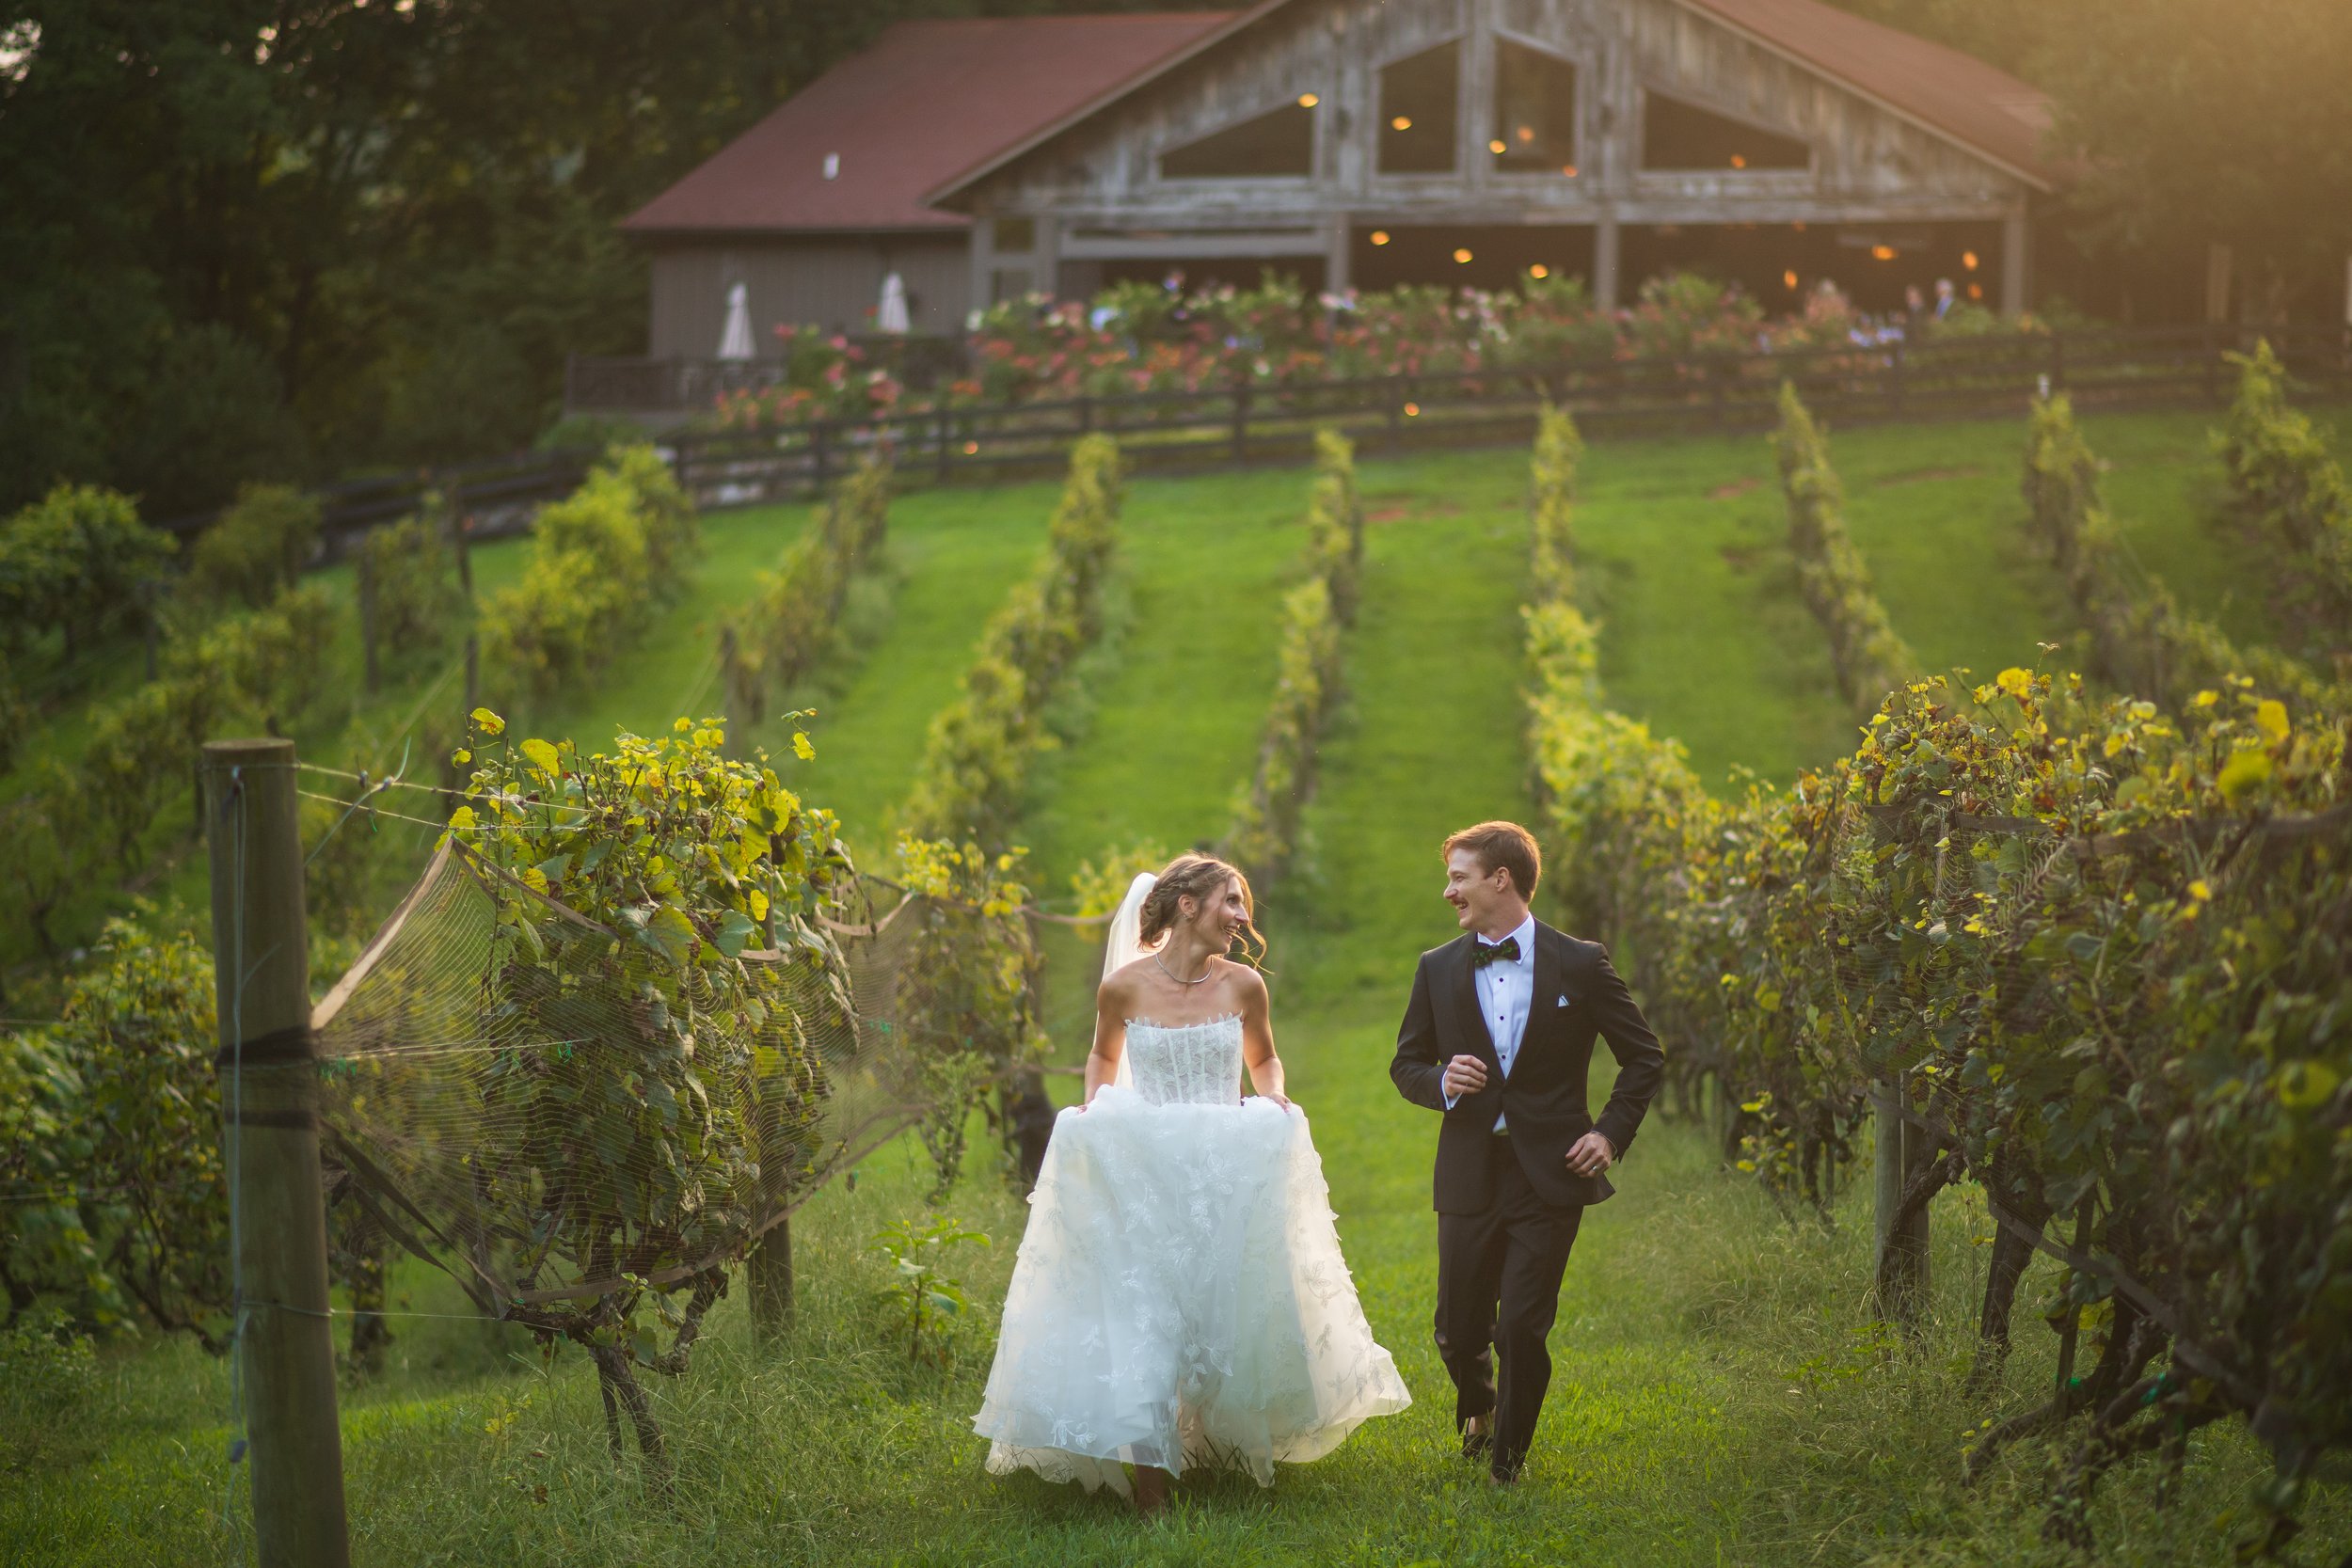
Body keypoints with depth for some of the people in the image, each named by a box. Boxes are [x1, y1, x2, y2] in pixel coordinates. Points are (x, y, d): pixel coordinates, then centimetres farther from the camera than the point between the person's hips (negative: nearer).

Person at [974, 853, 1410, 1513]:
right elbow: (1103, 1056, 16)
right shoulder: (1125, 987, -4)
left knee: (1236, 1315, 6)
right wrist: (1092, 1104, -2)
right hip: (1144, 1174, -2)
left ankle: (1243, 1442, 30)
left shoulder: (1243, 986, -1)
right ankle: (1150, 1480, -2)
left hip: (1231, 1178, 2)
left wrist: (1276, 1099, -2)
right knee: (1146, 1318, -7)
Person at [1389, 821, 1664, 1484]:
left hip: (1549, 1177, -3)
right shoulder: (1438, 969, 6)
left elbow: (1644, 1057, 6)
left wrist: (1611, 1132, -5)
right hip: (1469, 1176, 3)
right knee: (1458, 1331, 6)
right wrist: (1441, 1082, -8)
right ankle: (1478, 1406, 40)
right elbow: (1405, 1063, 15)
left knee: (1522, 1329, -6)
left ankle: (1508, 1451, 17)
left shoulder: (1580, 964, -1)